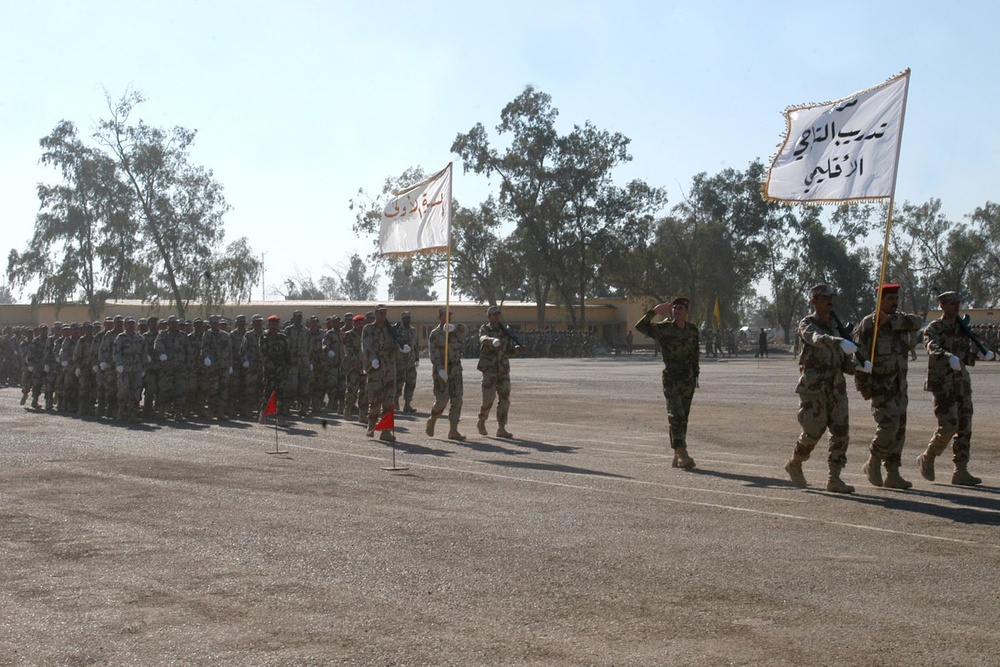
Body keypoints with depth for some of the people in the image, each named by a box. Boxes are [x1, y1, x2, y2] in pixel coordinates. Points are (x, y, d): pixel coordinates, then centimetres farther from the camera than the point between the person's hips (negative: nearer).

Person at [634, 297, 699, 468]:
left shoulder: (693, 330, 8)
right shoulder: (664, 328, -5)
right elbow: (640, 326, -16)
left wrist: (695, 374, 15)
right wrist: (653, 312, -22)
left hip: (688, 379, 5)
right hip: (671, 378, -5)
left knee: (683, 417, 7)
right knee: (676, 415, -15)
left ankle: (678, 456, 13)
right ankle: (682, 454, -19)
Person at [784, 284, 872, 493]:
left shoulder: (837, 327, 15)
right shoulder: (807, 325, -5)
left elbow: (845, 364, 13)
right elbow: (818, 339, -31)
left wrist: (860, 366, -10)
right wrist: (841, 342, -51)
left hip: (835, 388, 6)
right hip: (813, 387, -6)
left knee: (841, 431, -4)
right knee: (814, 429, -7)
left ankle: (834, 479, 1)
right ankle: (794, 464, 19)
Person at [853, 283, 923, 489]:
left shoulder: (900, 320, 10)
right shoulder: (867, 324, -9)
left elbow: (916, 321, -13)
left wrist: (889, 320, -22)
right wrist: (864, 385, -17)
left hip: (899, 385, 7)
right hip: (879, 385, -7)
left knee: (898, 429, 6)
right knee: (889, 425, -16)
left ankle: (892, 474, 12)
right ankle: (873, 464, 4)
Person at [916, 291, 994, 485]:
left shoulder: (963, 329, 16)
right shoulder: (933, 329, -3)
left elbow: (967, 357, 17)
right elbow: (933, 348, -24)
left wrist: (979, 355, -4)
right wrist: (949, 357, -43)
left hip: (962, 382, 7)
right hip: (942, 383, -7)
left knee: (964, 427, 3)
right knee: (949, 425, -14)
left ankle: (961, 471, 6)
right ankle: (927, 459, 8)